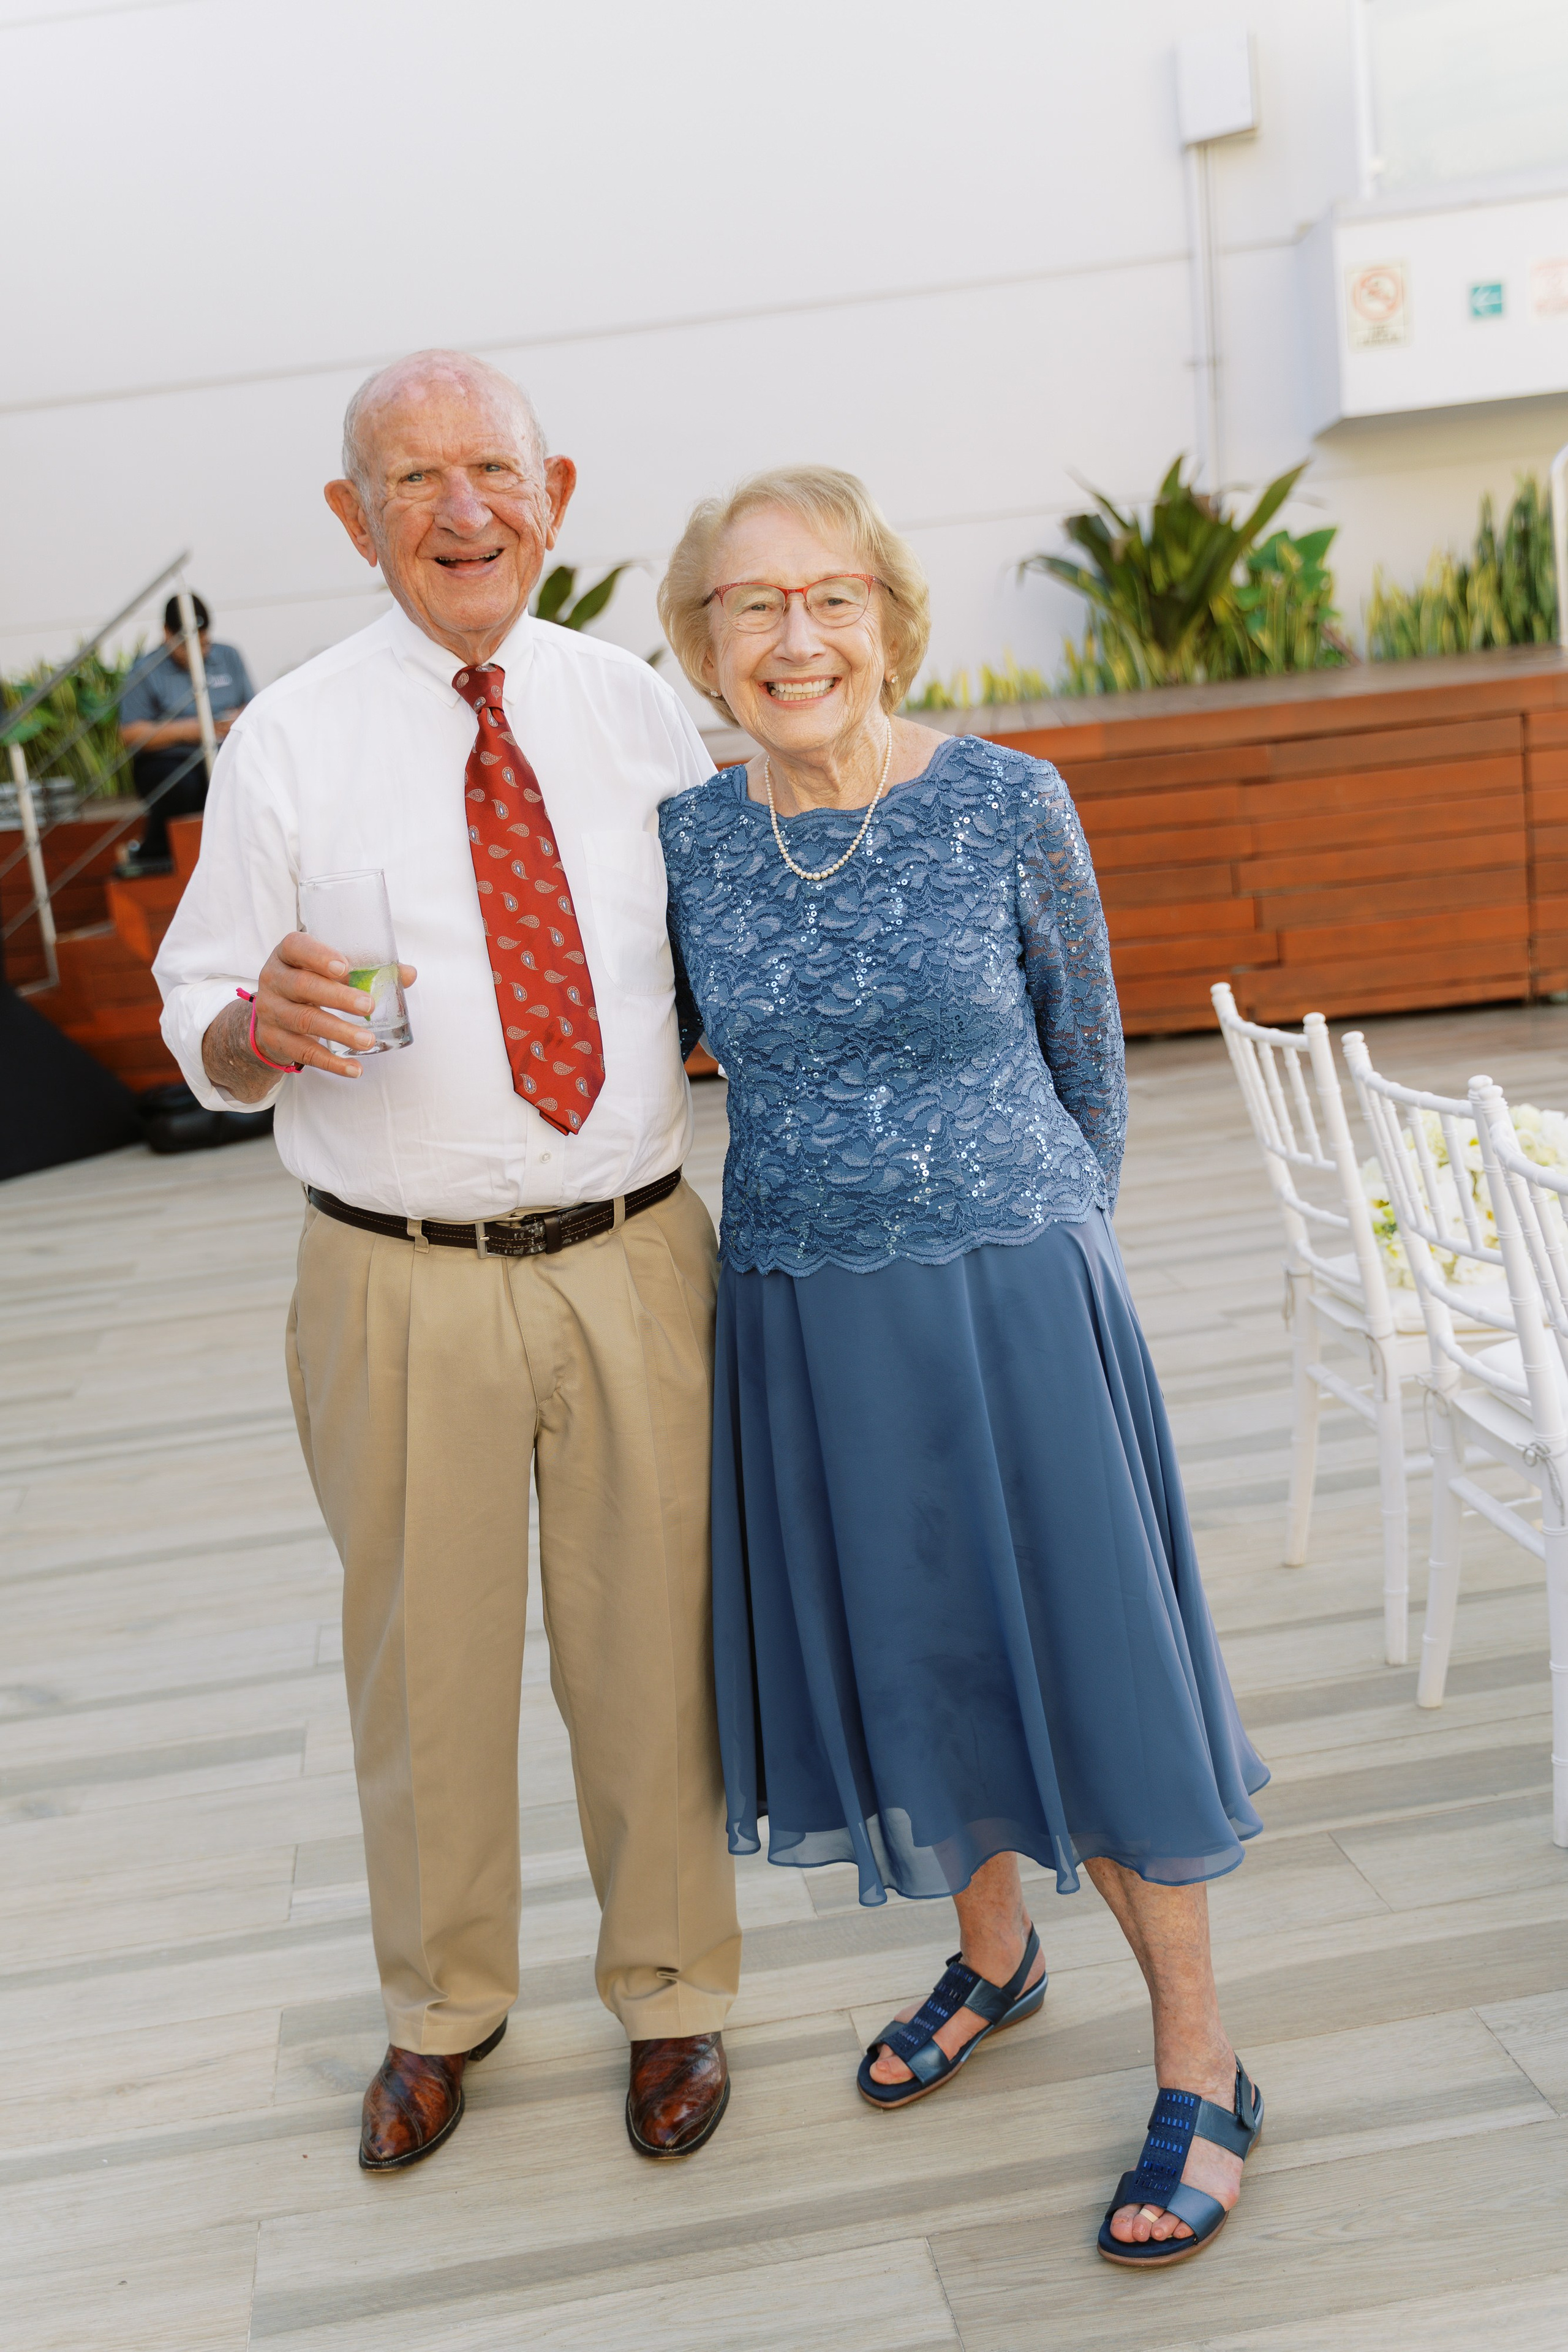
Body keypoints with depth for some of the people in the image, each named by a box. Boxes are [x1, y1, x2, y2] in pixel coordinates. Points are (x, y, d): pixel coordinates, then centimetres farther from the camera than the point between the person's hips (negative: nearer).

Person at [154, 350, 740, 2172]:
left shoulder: (633, 706, 5)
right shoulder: (291, 740, -2)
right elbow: (201, 1036, 0)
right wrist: (268, 1023, -22)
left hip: (635, 1258, 2)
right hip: (405, 1282, -1)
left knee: (648, 1646, 11)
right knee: (428, 1659, 11)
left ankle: (669, 1993, 35)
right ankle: (442, 2005, 36)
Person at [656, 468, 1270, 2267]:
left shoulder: (1008, 805, -9)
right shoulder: (687, 839, -1)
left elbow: (1087, 1057, 2)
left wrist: (1037, 1263, 6)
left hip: (1009, 1301, -3)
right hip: (799, 1321, 4)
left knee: (1086, 1660, 4)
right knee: (904, 1652, 17)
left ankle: (1199, 2071, 23)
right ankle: (992, 1953, 44)